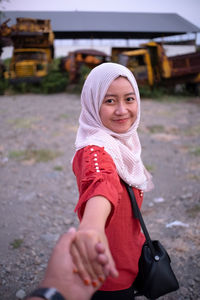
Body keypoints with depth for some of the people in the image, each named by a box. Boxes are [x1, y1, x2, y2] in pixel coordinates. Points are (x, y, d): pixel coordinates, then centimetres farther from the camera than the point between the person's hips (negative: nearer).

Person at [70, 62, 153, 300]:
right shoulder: (96, 148, -30)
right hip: (108, 272, -8)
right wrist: (92, 224, -73)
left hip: (128, 255, 8)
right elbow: (102, 182, -55)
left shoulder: (125, 140, -2)